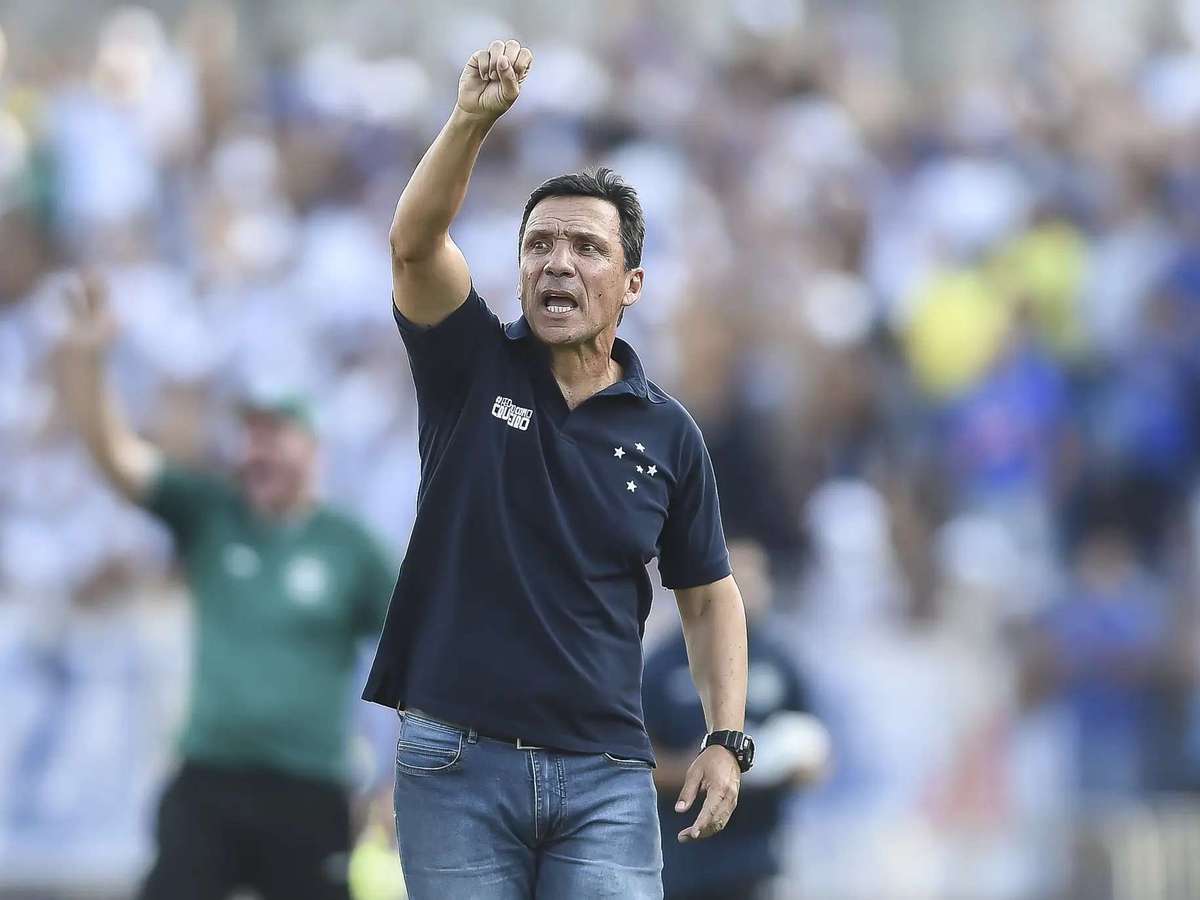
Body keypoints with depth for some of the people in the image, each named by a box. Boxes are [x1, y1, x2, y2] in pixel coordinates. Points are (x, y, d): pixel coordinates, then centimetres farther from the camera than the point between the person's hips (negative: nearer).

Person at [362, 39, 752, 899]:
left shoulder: (667, 433, 7)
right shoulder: (473, 369, 2)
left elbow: (709, 596, 15)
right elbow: (415, 243, -16)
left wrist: (728, 740, 2)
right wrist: (472, 120, -32)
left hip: (604, 775, 1)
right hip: (456, 761, -1)